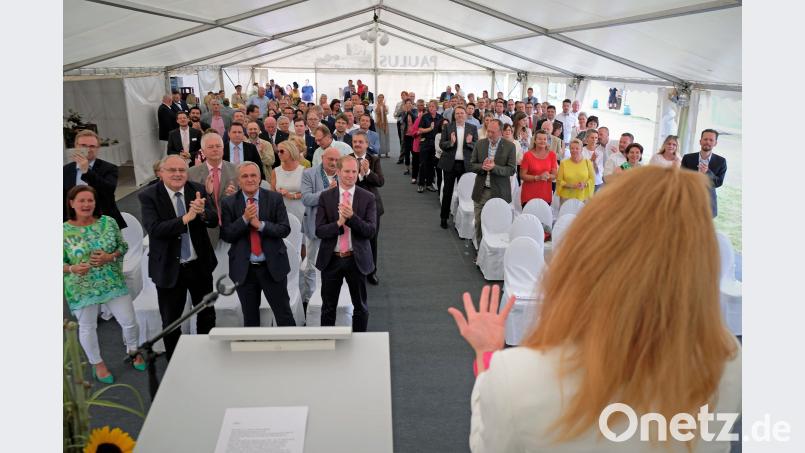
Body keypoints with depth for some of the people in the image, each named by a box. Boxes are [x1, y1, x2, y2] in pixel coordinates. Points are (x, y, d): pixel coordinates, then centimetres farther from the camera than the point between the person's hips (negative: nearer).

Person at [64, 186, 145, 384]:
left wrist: (110, 257, -16)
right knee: (87, 327, 14)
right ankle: (97, 364, 38)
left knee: (129, 321, 9)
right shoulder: (64, 231, -10)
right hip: (82, 289, -1)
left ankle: (133, 351, 38)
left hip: (113, 283, 2)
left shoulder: (109, 222, -6)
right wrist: (72, 268, -24)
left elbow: (123, 247, 3)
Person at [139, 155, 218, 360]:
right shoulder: (148, 196, -12)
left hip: (200, 265, 3)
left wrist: (202, 212, -29)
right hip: (169, 268, -3)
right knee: (170, 321, 13)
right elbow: (154, 229, -24)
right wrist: (186, 218, -32)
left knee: (207, 315, 19)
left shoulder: (198, 190, -3)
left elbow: (214, 220, -7)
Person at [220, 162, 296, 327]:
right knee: (250, 318, 13)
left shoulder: (274, 199, 0)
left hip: (273, 266, -1)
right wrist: (244, 218, -18)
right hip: (244, 269, 1)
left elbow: (285, 229, -6)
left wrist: (260, 225, -18)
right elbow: (226, 235, -5)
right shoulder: (229, 203, 1)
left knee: (284, 315, 5)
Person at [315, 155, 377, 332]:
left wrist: (352, 216, -25)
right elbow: (319, 231, -7)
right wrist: (338, 223, -24)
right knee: (328, 307, 14)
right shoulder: (325, 197, -1)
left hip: (356, 259, 0)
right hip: (331, 259, 1)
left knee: (360, 307, 12)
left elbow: (370, 231, -11)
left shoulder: (367, 198, -3)